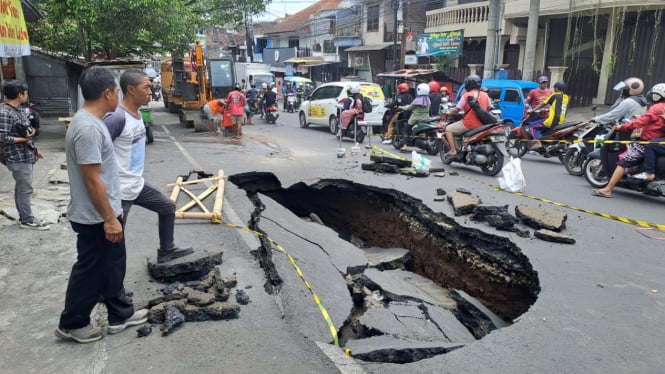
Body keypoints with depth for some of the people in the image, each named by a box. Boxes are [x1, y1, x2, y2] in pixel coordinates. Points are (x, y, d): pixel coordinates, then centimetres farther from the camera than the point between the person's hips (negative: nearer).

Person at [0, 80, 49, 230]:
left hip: (26, 156, 9)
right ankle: (27, 220, 8)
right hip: (18, 159, -9)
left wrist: (34, 149, 18)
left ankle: (24, 217, 25)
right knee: (25, 190, -2)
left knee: (21, 189, 16)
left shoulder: (17, 110, 11)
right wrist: (24, 139, -19)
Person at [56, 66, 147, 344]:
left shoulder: (92, 121, 8)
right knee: (91, 271, 7)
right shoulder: (87, 128, -25)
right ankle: (72, 324, 26)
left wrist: (114, 208, 21)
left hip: (105, 213, 10)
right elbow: (92, 179, -25)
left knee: (113, 267, 19)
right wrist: (109, 218, -21)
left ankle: (120, 314, 33)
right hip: (95, 218, -10)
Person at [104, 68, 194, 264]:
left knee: (168, 207, 23)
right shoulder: (117, 118, -22)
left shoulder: (137, 113, 7)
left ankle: (166, 251, 39)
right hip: (120, 191, -10)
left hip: (138, 185, 10)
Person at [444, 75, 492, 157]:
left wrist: (449, 113, 11)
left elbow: (457, 109, -7)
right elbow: (489, 107, 17)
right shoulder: (485, 95, 6)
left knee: (448, 129, 8)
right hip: (482, 124, 6)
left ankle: (453, 150, -3)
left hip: (469, 124, -6)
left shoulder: (466, 95, -9)